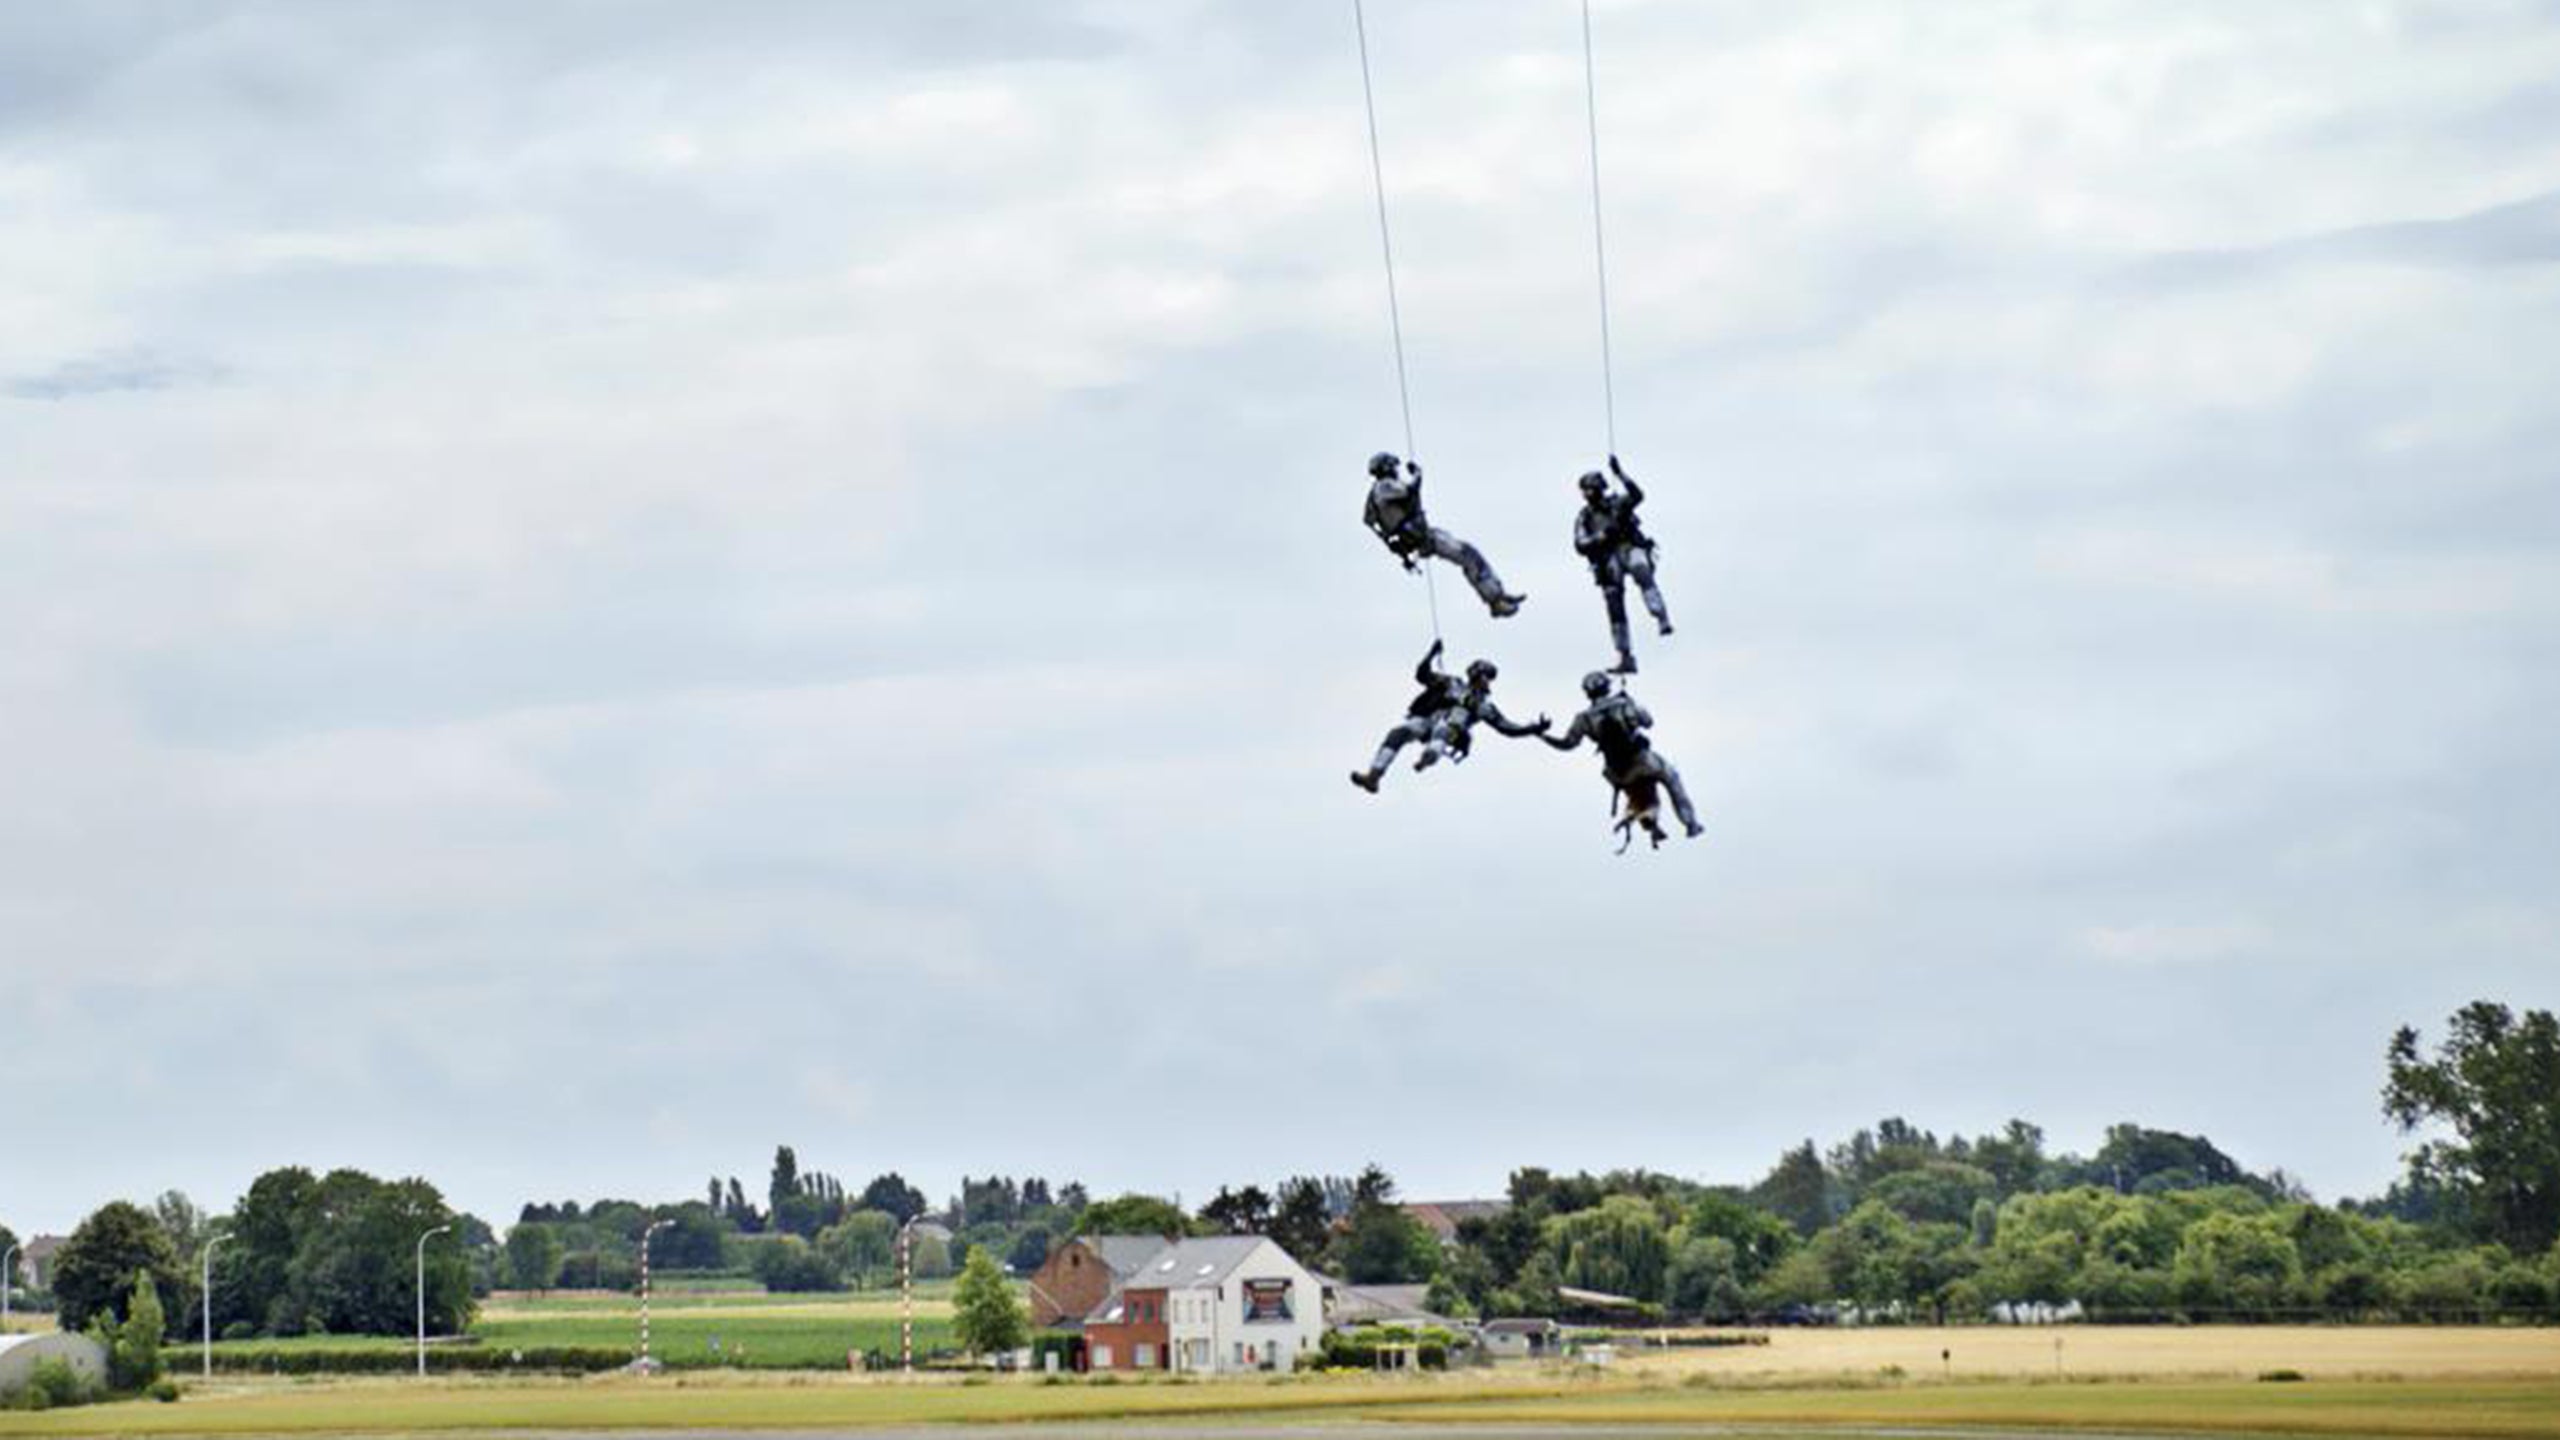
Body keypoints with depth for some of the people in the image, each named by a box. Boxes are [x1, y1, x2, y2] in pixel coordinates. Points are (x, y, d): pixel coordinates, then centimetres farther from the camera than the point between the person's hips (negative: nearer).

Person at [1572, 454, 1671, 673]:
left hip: (1631, 549, -3)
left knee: (1642, 573, -37)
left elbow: (1637, 495, -11)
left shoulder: (1617, 503, 9)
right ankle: (1626, 659, 3)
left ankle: (1662, 620, -50)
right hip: (1608, 561, 3)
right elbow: (1580, 546, 0)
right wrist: (1602, 536, -15)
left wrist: (1620, 473, -16)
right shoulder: (1583, 518, 12)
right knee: (1615, 609, -2)